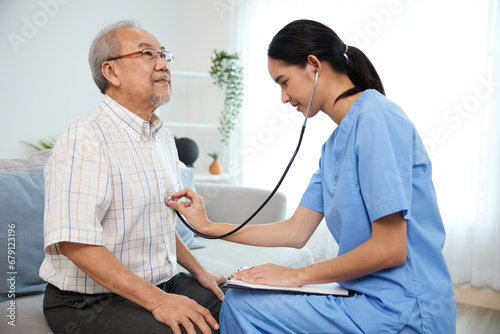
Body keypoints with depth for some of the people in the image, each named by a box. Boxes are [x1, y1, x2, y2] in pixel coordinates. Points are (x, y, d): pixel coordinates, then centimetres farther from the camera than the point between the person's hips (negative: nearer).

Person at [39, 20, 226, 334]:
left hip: (163, 285, 8)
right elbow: (75, 243, -26)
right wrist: (157, 301, -27)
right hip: (90, 302, -8)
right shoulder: (84, 140, -17)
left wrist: (199, 272, 12)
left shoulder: (164, 138, 13)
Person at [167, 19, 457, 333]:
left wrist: (299, 275, -9)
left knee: (241, 305, -13)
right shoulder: (334, 144, 12)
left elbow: (389, 249, -20)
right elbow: (296, 231, 11)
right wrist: (207, 226, 10)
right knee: (240, 296, 9)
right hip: (371, 297, 9)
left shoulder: (377, 119, -17)